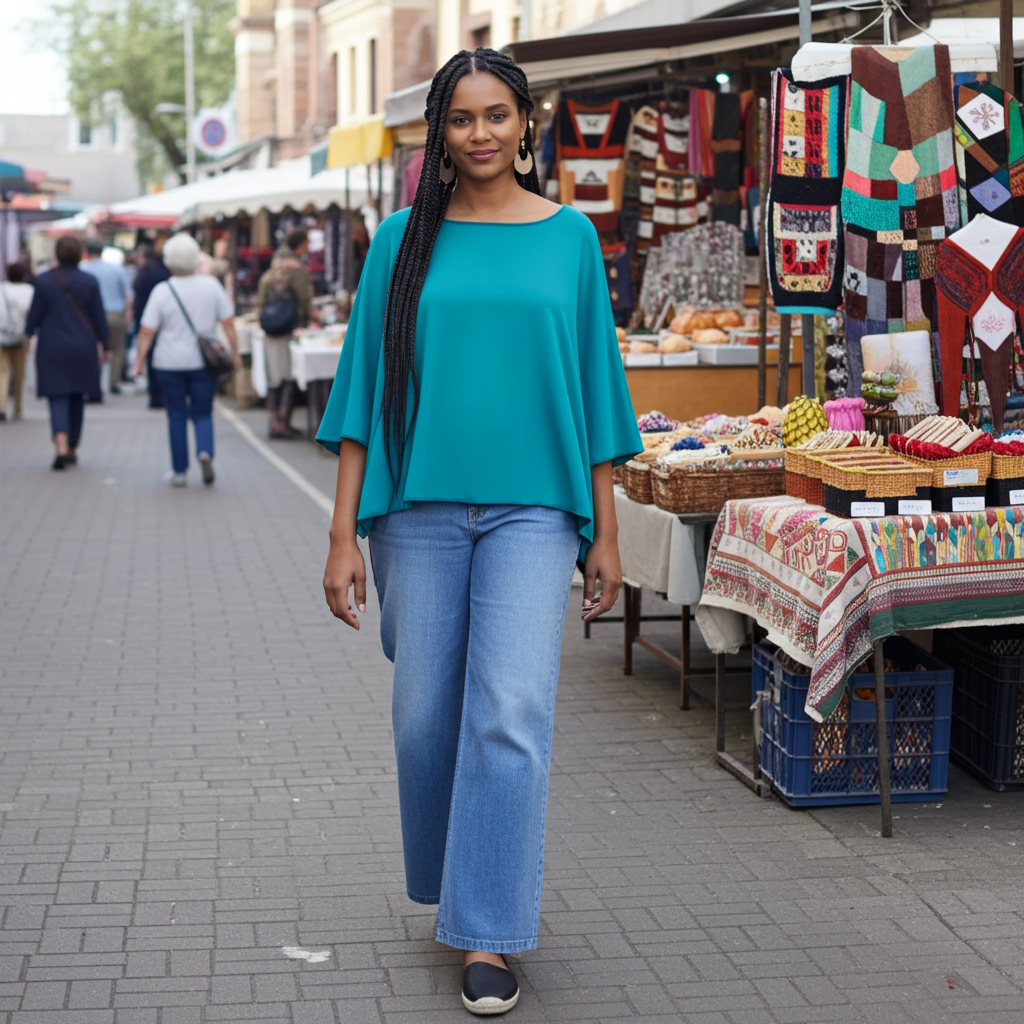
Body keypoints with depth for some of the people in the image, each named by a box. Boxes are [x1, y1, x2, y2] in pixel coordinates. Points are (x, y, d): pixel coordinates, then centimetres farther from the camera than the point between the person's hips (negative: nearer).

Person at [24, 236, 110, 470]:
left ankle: (61, 445, -25)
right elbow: (99, 318, 1)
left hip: (52, 347, -1)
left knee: (58, 398, -3)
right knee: (77, 398, 14)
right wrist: (102, 345, 10)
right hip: (82, 347, 2)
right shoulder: (89, 282, -3)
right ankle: (73, 448, 22)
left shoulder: (44, 281, -6)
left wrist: (28, 336, 14)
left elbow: (35, 313, -1)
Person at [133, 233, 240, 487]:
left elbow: (146, 332, -8)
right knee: (202, 413, 11)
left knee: (176, 416, 9)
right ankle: (205, 452, -16)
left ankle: (179, 471, 11)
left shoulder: (162, 291, -7)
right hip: (204, 362, 1)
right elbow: (228, 323, -1)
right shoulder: (211, 285, -3)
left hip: (170, 363, -1)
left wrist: (139, 363, -1)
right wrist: (235, 353, 8)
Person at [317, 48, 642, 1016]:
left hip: (531, 510, -1)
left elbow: (592, 384, 7)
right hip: (419, 508, 1)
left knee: (510, 713, -11)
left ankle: (487, 938, -3)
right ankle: (451, 887, 31)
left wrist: (605, 530, 5)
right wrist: (343, 533, -2)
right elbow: (367, 385, 4)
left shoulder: (569, 236, 5)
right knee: (426, 714, 7)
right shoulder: (404, 240, 5)